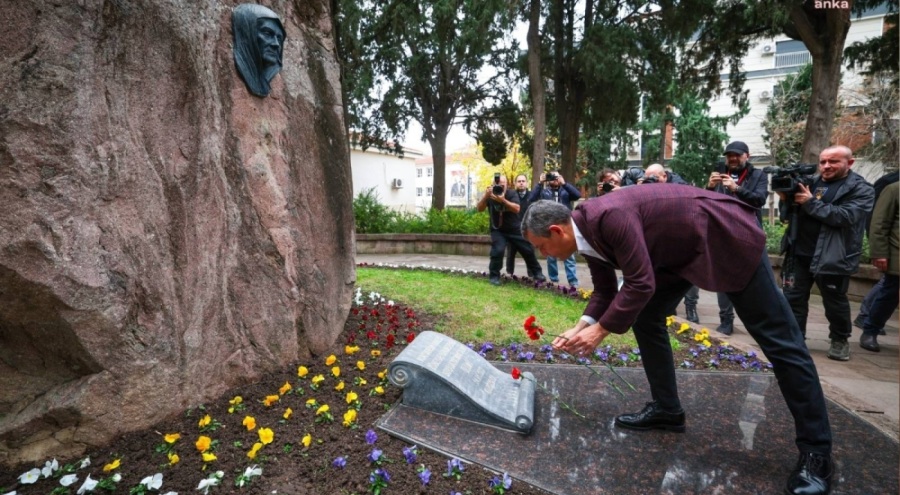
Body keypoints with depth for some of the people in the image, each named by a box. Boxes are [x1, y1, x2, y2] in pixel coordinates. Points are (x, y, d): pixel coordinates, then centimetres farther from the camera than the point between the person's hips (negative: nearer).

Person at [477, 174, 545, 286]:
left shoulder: (512, 194, -11)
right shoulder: (490, 195, -10)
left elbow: (516, 209, -27)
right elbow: (479, 209, -21)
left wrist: (503, 200, -41)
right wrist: (485, 196, -38)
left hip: (515, 229, 2)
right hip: (498, 230, -1)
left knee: (528, 250, 7)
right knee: (498, 251, -24)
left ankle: (537, 272, 27)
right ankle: (494, 276, -9)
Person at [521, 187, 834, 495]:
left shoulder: (608, 217, -32)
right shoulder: (588, 231, -3)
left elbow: (640, 284, -32)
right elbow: (604, 291, 5)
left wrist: (600, 330, -24)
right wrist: (580, 327, -9)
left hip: (725, 235, -9)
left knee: (778, 339, -2)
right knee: (645, 318, 6)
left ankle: (815, 449, 8)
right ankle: (666, 408, 19)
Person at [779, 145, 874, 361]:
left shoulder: (860, 189, -3)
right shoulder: (810, 182, 10)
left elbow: (846, 216, -19)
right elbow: (793, 214, 13)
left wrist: (811, 203, -20)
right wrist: (786, 200, -8)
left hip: (832, 257, -4)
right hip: (799, 254, 4)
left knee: (834, 302, 10)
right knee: (793, 298, 8)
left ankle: (840, 340, 31)